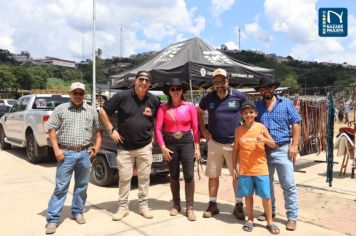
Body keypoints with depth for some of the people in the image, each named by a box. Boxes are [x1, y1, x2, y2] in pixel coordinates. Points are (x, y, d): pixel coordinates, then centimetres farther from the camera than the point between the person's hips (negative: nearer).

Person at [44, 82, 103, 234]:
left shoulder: (91, 111, 8)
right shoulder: (61, 109, 3)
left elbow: (99, 129, 15)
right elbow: (51, 129, 1)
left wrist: (97, 145, 3)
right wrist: (56, 149, -7)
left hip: (85, 153, 3)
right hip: (66, 153, -2)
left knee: (82, 186, 12)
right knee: (61, 187, -1)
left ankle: (78, 212, 28)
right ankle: (52, 219, 8)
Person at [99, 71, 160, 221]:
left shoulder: (154, 100, 0)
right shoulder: (122, 96, -9)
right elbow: (102, 111, -3)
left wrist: (154, 134, 5)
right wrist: (111, 130, -7)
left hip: (145, 146, 2)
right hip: (124, 147, -2)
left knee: (144, 177, 10)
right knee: (124, 178, 6)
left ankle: (143, 206, 24)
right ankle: (123, 207, 20)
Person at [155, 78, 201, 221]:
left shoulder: (190, 106, 0)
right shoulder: (163, 108, 0)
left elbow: (195, 128, 0)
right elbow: (158, 129, -3)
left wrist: (197, 147, -3)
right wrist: (163, 147, -10)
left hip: (187, 142, 0)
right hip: (170, 143, 1)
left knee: (189, 175, -2)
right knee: (174, 175, 12)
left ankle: (189, 207, 10)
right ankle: (176, 204, 28)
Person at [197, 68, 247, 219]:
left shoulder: (238, 96, -5)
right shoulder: (208, 98, -1)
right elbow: (199, 113, 16)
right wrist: (203, 130, 6)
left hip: (234, 143, -1)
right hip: (214, 143, 2)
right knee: (213, 175, 9)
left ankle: (239, 205, 19)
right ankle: (212, 204, 23)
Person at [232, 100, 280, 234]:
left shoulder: (261, 127, -3)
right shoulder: (238, 130, 2)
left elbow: (273, 145, 0)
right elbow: (235, 150, 7)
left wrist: (264, 140, -21)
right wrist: (234, 168, 5)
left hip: (260, 168, -1)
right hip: (245, 169, 1)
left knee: (266, 196, 4)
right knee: (248, 195, 12)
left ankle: (270, 222, 20)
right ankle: (250, 220, 27)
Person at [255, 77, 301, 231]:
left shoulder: (285, 103, 2)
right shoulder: (257, 106, 7)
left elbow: (295, 125, 0)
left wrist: (294, 145, -8)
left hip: (282, 149, -3)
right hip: (263, 150, 3)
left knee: (288, 185, 0)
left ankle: (292, 217, 12)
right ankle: (270, 211, 31)